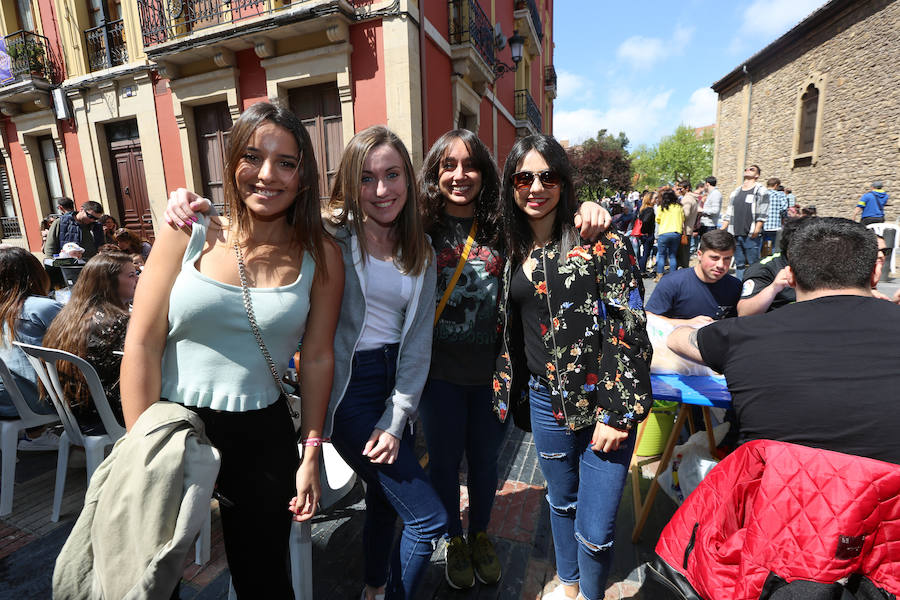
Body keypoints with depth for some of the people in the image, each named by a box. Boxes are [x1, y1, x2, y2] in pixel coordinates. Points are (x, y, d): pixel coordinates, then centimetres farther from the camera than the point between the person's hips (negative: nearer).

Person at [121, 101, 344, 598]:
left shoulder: (320, 257, -5)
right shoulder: (186, 236, -6)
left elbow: (318, 359, -2)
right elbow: (141, 345, -6)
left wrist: (311, 452, -1)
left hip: (262, 436, 0)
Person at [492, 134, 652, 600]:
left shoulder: (597, 241, -11)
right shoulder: (515, 250, 5)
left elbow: (627, 328, -14)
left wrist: (617, 412, -15)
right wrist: (508, 387, 12)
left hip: (601, 403, -4)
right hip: (545, 399, 5)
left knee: (595, 530, 4)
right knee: (562, 502, 24)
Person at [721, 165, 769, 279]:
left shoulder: (760, 190, 4)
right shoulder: (736, 191, 21)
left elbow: (762, 213, -6)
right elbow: (729, 213, 20)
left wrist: (757, 229, -16)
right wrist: (722, 229, 10)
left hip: (750, 235, -5)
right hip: (735, 235, 5)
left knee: (753, 264, -6)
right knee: (739, 264, 8)